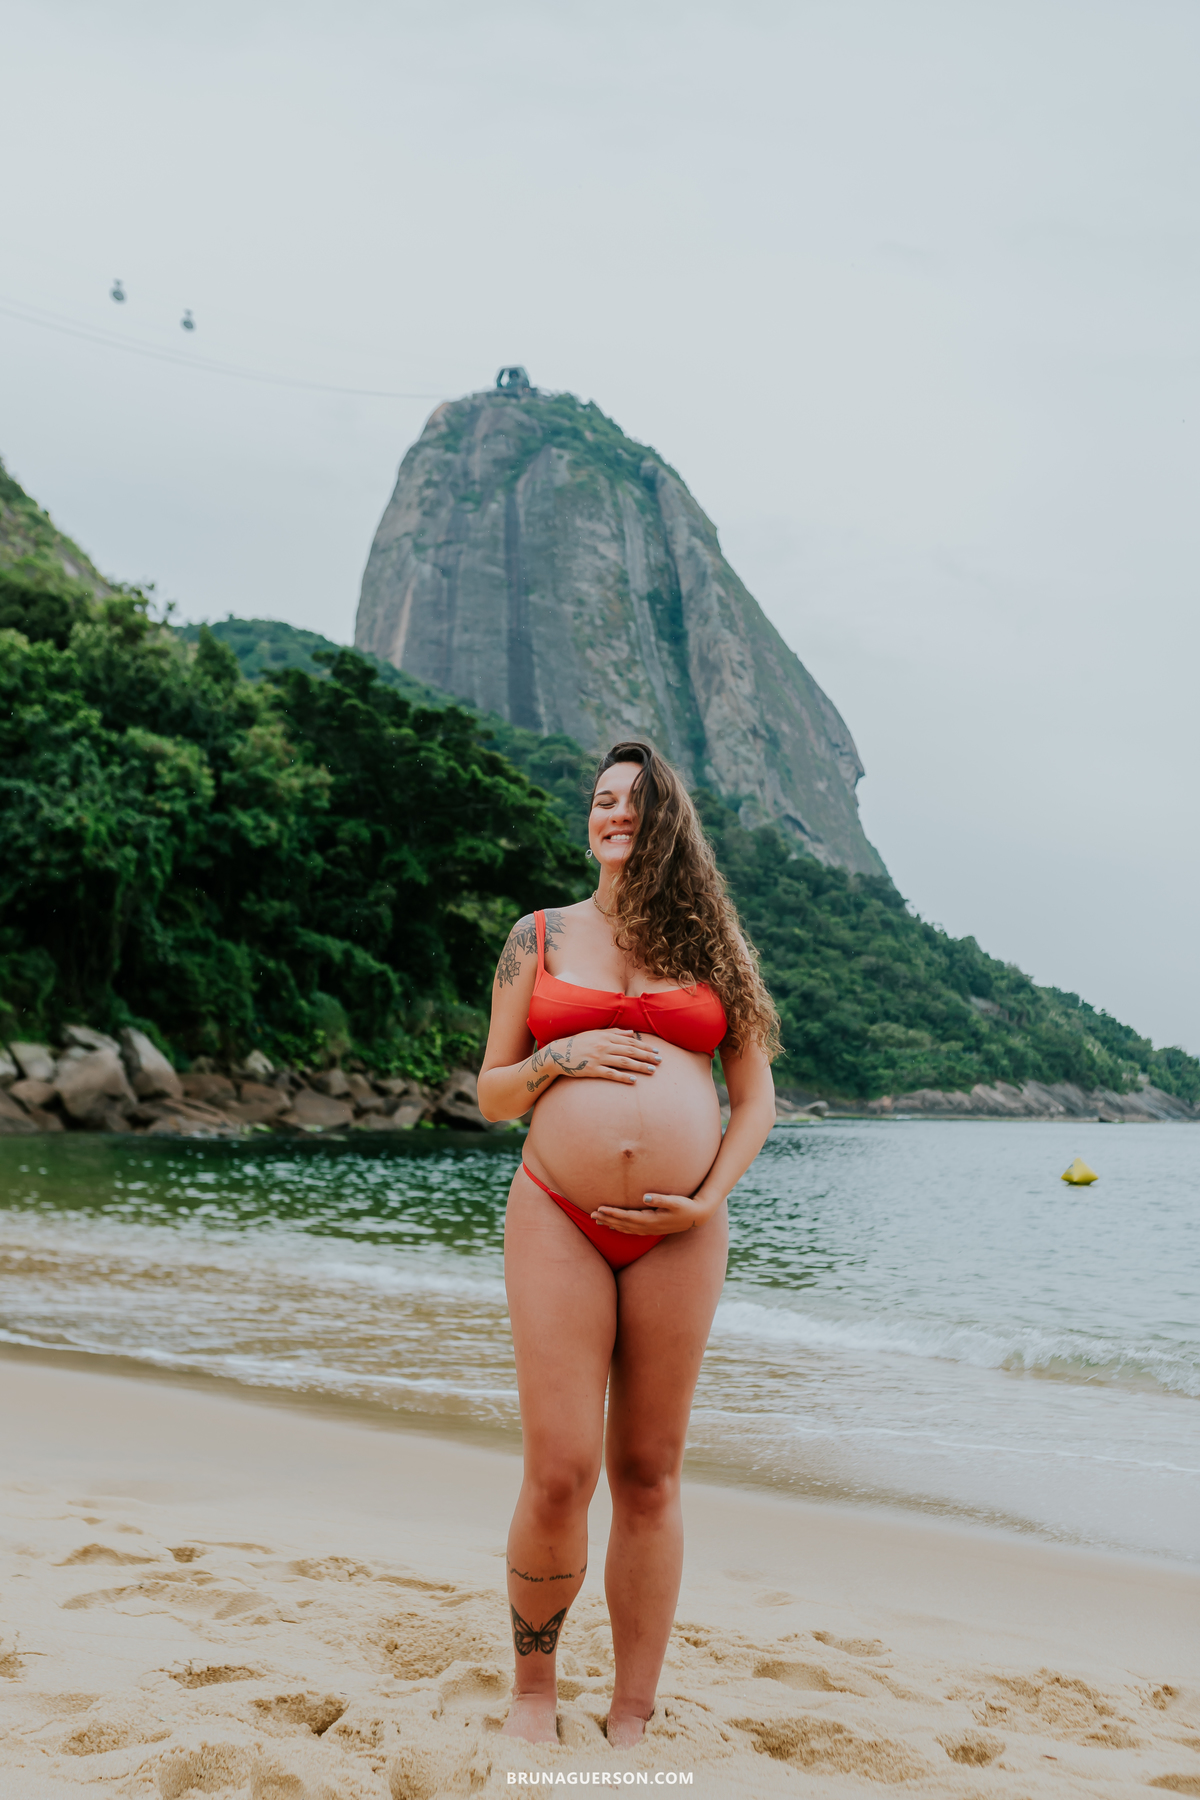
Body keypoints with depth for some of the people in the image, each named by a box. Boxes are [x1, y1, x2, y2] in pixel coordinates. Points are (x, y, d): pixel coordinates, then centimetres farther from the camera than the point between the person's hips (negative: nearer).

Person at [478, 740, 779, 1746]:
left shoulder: (709, 946, 12)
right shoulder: (540, 939, 11)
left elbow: (757, 1098, 11)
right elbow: (491, 1095, 13)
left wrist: (706, 1203, -3)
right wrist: (559, 1059, -7)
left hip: (679, 1234, 1)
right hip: (559, 1220, -1)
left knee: (650, 1476, 6)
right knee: (560, 1473, -7)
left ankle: (633, 1722, 17)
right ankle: (533, 1689, 17)